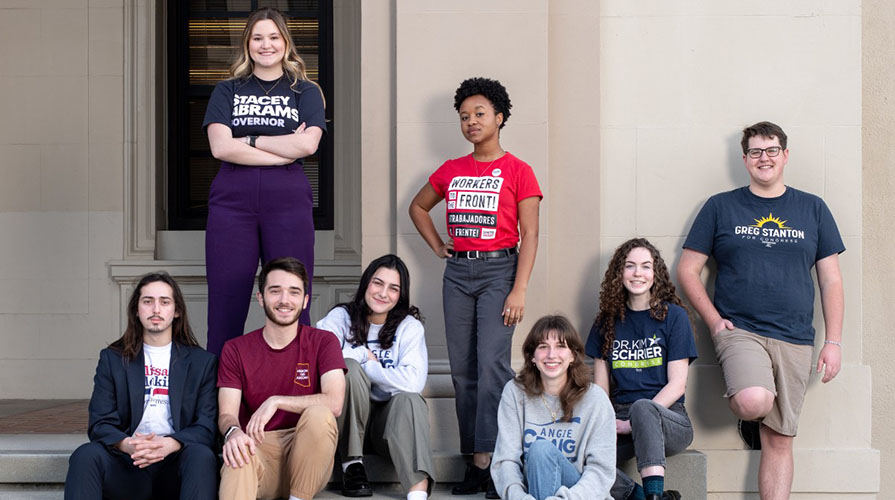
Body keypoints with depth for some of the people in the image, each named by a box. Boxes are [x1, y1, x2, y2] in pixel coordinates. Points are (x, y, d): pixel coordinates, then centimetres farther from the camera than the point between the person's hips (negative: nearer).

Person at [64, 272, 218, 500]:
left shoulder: (201, 362, 13)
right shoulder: (112, 359, 16)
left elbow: (207, 426, 3)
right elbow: (100, 423, 6)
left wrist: (170, 444, -19)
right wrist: (126, 445, -18)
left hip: (175, 466, -1)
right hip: (128, 466, 1)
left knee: (201, 455, -34)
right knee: (86, 455, -29)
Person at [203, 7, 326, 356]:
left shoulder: (306, 91, 13)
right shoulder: (227, 91, 14)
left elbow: (308, 144, -5)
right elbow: (220, 147, -3)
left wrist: (249, 139, -2)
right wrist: (285, 152, -6)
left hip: (289, 203, 0)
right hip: (232, 202, 1)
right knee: (225, 307, -1)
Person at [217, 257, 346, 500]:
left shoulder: (323, 342, 5)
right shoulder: (235, 350, 10)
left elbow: (334, 403, -11)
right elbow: (226, 414, -1)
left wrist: (276, 401, -18)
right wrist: (232, 432, -26)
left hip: (306, 457, 0)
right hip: (258, 449, 0)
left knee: (319, 414, -31)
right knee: (237, 448, -34)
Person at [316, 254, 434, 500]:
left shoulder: (410, 326, -1)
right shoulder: (342, 316, 1)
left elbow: (413, 382, -20)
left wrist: (366, 367, -15)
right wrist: (363, 355, -13)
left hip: (391, 418, 0)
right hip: (349, 419, 0)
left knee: (408, 400, -34)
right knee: (349, 367, -28)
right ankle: (352, 463, -19)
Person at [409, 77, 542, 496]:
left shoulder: (517, 171, -2)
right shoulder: (450, 171, 11)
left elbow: (529, 234, -5)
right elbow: (418, 207, 27)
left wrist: (519, 290, -13)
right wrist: (438, 247, 14)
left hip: (499, 269, -5)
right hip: (457, 272, 5)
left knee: (492, 362, -15)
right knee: (462, 369, 4)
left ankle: (490, 458, -13)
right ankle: (476, 463, 9)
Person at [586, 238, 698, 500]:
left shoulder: (674, 316, 5)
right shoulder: (608, 321, 15)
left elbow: (677, 384, -3)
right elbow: (600, 388, 12)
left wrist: (633, 422, -13)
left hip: (668, 418, -3)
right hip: (620, 422, 3)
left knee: (642, 408, -40)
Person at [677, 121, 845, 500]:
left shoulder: (813, 209, 11)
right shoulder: (720, 206, 7)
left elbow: (831, 280, 11)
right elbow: (687, 269, 6)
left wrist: (834, 342, 3)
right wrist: (714, 321, -5)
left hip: (794, 340, 2)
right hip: (739, 330, -2)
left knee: (779, 440, 1)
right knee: (755, 402, -29)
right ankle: (744, 415, 7)